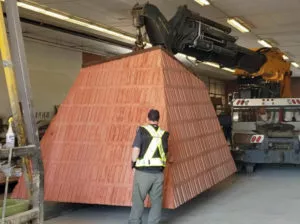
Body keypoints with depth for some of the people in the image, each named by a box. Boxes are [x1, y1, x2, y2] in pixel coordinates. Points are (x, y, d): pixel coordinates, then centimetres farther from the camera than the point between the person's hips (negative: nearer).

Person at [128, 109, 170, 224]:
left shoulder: (142, 130, -6)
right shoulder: (163, 134, 6)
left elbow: (136, 150, -14)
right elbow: (165, 153, 10)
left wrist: (133, 162, 2)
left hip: (143, 172, -3)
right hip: (158, 172, 3)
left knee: (138, 200, 7)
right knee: (156, 201, 12)